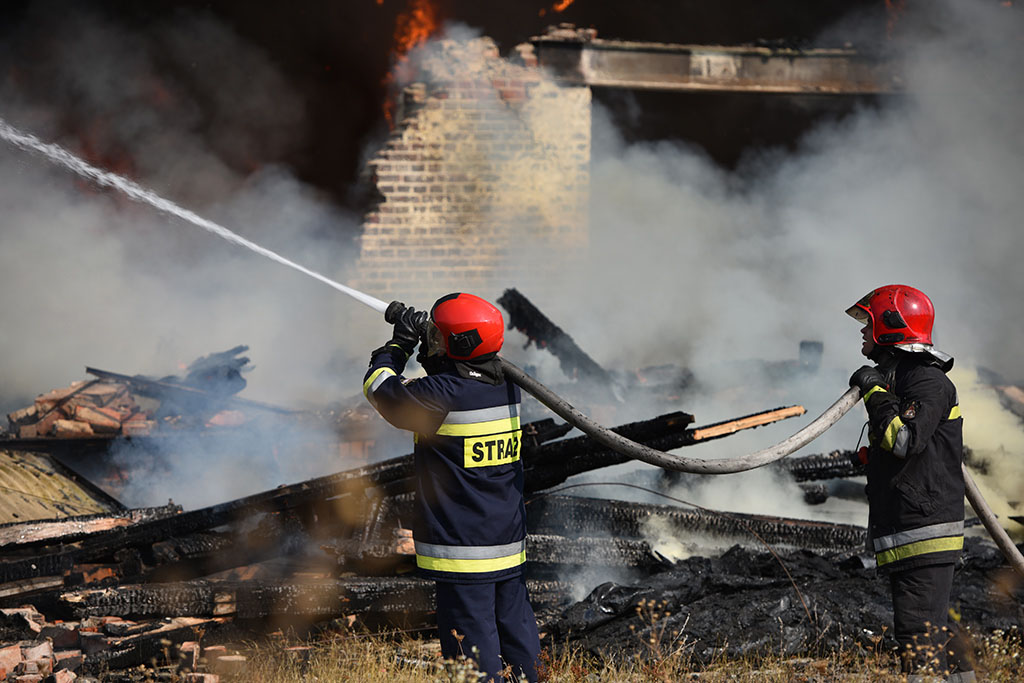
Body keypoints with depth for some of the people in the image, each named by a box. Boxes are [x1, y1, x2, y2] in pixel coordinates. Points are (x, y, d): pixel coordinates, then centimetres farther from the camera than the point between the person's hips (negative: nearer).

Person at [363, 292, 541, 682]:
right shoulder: (507, 389, 2)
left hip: (463, 547, -7)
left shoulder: (440, 396, -19)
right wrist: (422, 336, 14)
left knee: (475, 648, -3)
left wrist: (400, 343, 10)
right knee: (516, 630, 15)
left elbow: (379, 387, -4)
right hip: (509, 543, 7)